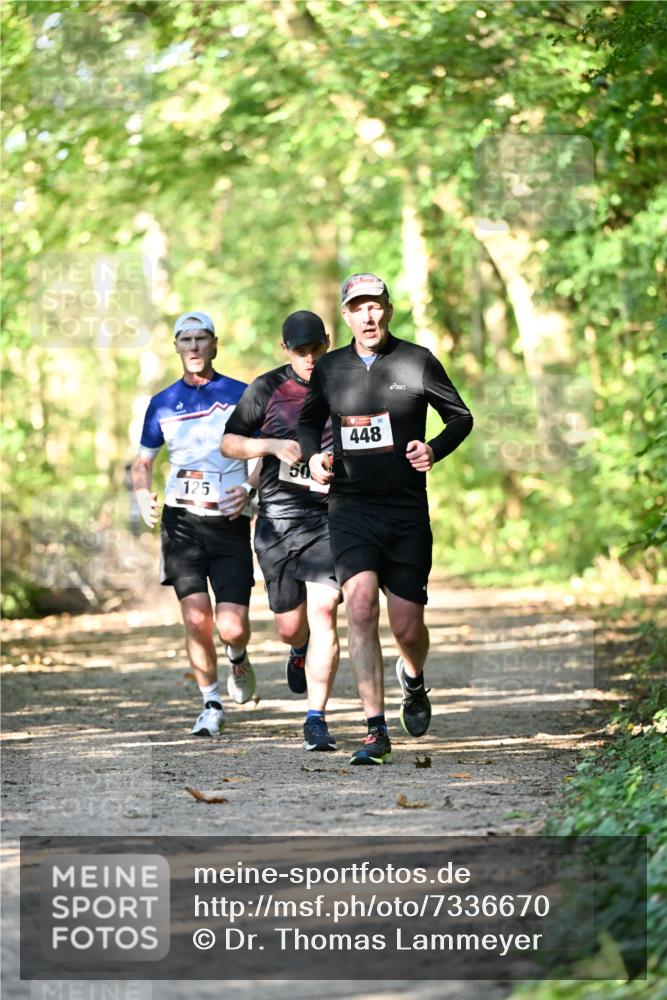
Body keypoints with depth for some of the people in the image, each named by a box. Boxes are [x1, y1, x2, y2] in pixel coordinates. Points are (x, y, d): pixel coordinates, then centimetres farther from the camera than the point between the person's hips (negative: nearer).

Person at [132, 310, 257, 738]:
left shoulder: (241, 395, 4)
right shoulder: (163, 403, 10)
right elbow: (143, 462, 18)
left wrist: (250, 489, -12)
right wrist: (144, 493, -3)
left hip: (230, 522, -1)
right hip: (182, 521, 1)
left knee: (232, 627, -9)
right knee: (197, 620, -10)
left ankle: (239, 660, 28)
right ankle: (212, 706, 8)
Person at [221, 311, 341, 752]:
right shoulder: (267, 389, 3)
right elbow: (229, 442, 7)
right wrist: (273, 445, -10)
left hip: (331, 515, -1)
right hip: (279, 516, 1)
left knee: (323, 612, -16)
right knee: (290, 624, 8)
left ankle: (316, 719, -13)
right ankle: (301, 652, 48)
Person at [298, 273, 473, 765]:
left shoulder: (418, 361, -2)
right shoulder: (329, 369, 5)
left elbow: (461, 417, 7)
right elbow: (310, 421, 22)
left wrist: (434, 449, -12)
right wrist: (314, 456, 1)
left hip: (406, 509, -1)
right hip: (351, 507, 1)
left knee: (408, 628, 3)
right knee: (361, 605, -19)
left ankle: (413, 679, 41)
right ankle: (376, 731, -17)